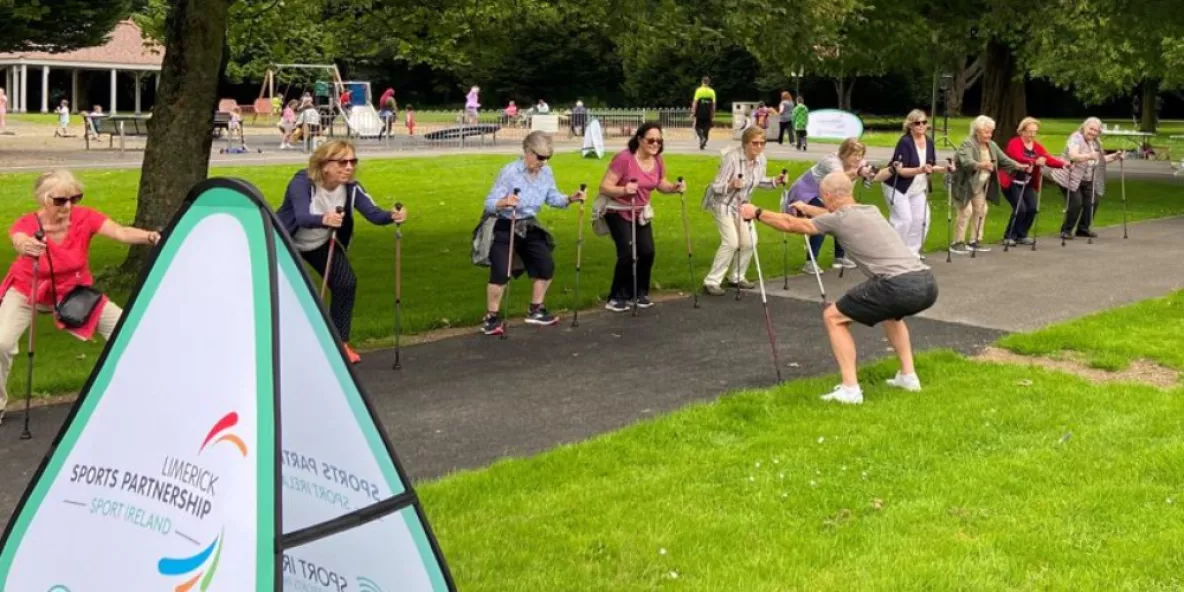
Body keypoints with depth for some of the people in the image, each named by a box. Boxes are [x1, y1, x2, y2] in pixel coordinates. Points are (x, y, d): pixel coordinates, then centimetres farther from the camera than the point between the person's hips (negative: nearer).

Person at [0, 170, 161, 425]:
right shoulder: (27, 224, -28)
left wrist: (148, 236, -63)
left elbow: (120, 232, -41)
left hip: (73, 291, 2)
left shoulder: (84, 218, -24)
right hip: (27, 291, -2)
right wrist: (26, 247, -78)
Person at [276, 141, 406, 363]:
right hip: (286, 243, -4)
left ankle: (340, 342, 8)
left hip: (321, 243, 5)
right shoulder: (302, 182, -33)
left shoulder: (351, 187, -19)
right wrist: (324, 220, -71)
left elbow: (373, 213, -30)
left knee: (346, 282, -7)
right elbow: (303, 217, -49)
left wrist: (392, 216, -52)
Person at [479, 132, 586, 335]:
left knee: (546, 266, 9)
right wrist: (504, 202, -49)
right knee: (501, 272, -16)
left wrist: (570, 199, -14)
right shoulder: (509, 172, -24)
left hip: (528, 227, 7)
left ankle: (535, 311, 26)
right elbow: (489, 204, -27)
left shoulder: (546, 172, -6)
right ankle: (491, 318, -1)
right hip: (504, 228, -7)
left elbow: (553, 198, 5)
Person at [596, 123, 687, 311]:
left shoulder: (658, 161, -5)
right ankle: (617, 297, -2)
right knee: (627, 252, -17)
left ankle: (640, 293, 18)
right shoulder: (624, 158, -25)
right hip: (618, 211, -6)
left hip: (640, 211, 6)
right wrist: (624, 190, -42)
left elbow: (661, 184, 12)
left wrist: (675, 187, -9)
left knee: (647, 251, -2)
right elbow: (604, 187, -24)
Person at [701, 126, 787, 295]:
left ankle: (737, 277, 23)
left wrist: (775, 180, -8)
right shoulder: (732, 158, -29)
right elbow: (717, 187, -25)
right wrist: (731, 185, -44)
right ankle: (711, 281, -10)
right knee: (731, 242, -18)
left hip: (742, 204, 7)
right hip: (723, 203, -7)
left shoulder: (761, 159, -9)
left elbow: (759, 181, 9)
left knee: (748, 242, 3)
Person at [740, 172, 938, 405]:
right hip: (927, 283, 8)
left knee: (833, 317, 9)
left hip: (901, 287, -8)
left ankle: (850, 389, 3)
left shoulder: (839, 219, 7)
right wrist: (806, 208, 65)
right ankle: (908, 376, 34)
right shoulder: (872, 211, 28)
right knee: (890, 309, 41)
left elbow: (790, 225, 18)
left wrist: (757, 213, 32)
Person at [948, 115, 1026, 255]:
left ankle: (975, 241, 14)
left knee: (981, 210, 5)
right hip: (963, 184, -8)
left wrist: (1019, 166, -14)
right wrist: (981, 165, -58)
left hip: (979, 185, 8)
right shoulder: (967, 144, -22)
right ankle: (957, 243, -7)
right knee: (966, 211, -13)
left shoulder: (992, 145, 4)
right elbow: (967, 162, -39)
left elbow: (1003, 159, 2)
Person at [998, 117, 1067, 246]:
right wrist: (1035, 162, -48)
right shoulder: (1014, 143, -13)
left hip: (1027, 183, 7)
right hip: (1011, 182, -7)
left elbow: (1049, 159, -5)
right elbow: (1018, 158, -32)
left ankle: (1021, 235, 12)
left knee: (1032, 208, -5)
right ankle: (1009, 236, 0)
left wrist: (1063, 164, -24)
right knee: (1020, 208, -16)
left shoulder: (1037, 146, 8)